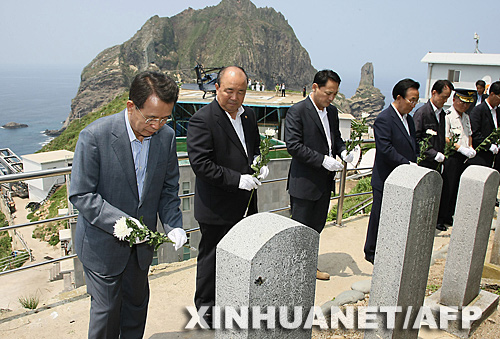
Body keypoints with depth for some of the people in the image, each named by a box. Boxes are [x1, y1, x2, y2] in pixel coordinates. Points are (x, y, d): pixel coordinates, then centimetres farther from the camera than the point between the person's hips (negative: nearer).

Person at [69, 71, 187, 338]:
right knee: (106, 310, 10)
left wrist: (173, 225, -14)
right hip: (103, 244, -4)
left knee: (137, 303, 22)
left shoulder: (166, 136, -9)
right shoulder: (95, 136, -23)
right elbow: (81, 195, -19)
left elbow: (168, 189, 1)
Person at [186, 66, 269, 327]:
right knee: (211, 258, 10)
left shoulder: (248, 115, 6)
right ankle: (206, 307, 31)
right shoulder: (202, 120, -17)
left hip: (246, 203, 7)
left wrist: (260, 165, -1)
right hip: (216, 206, -7)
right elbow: (200, 163, -23)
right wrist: (237, 180, -25)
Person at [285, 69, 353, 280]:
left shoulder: (332, 111, 9)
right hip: (304, 182, -7)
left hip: (325, 182, 8)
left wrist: (343, 151, -1)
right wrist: (323, 160, -24)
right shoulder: (297, 111, -14)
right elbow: (293, 145, -21)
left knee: (317, 226, 18)